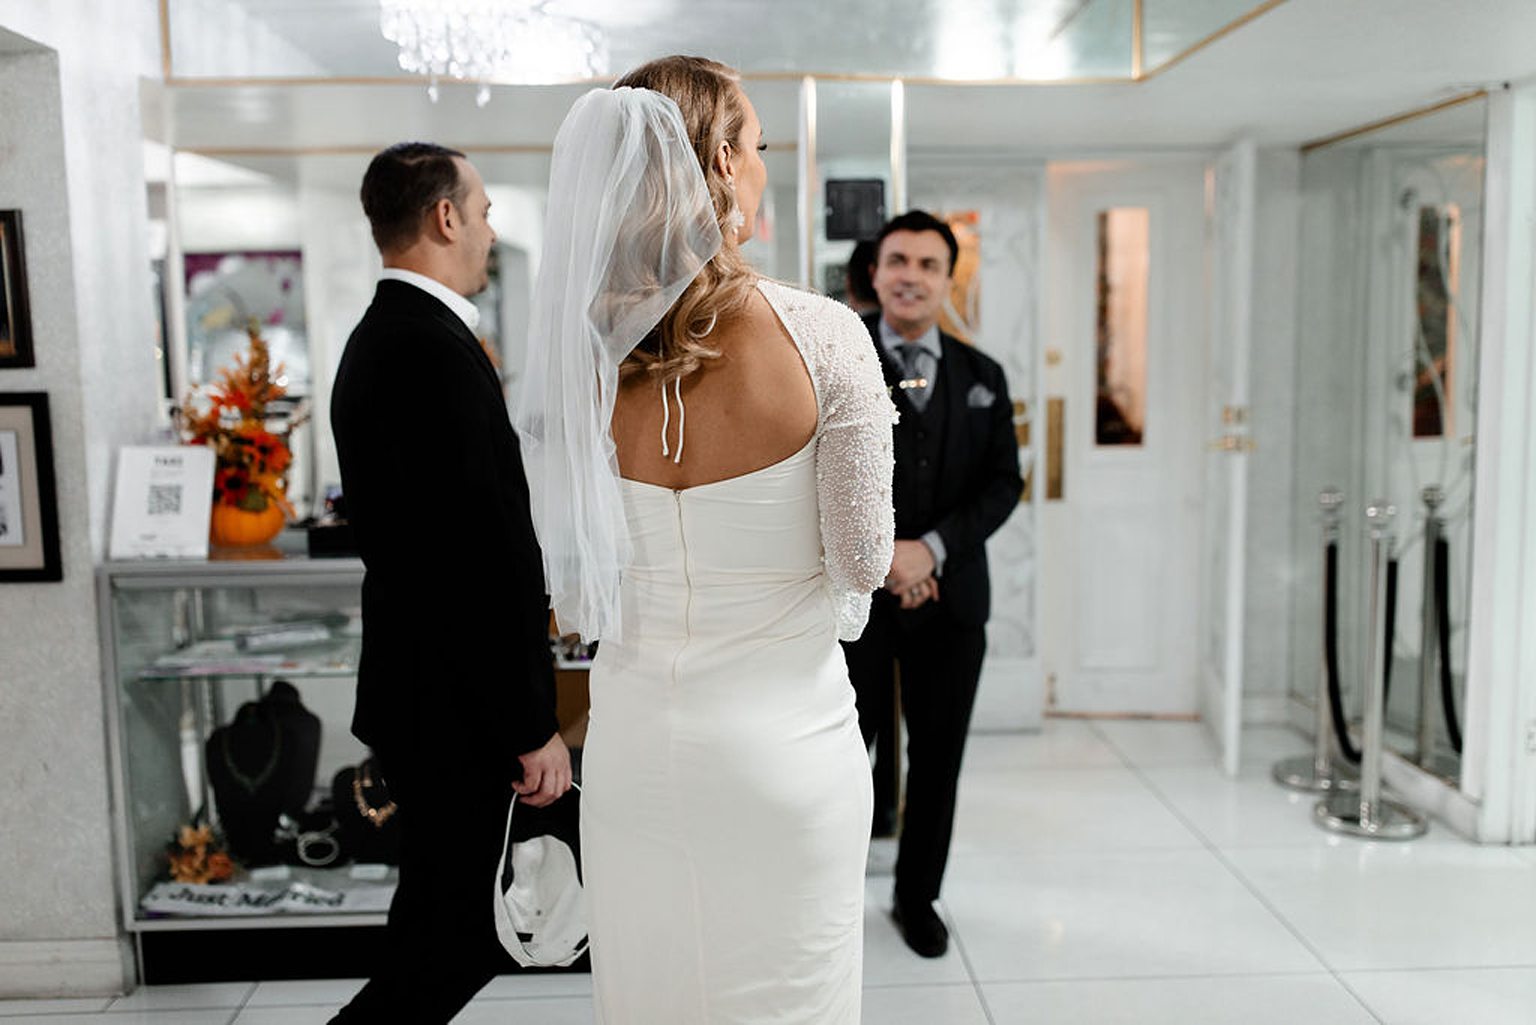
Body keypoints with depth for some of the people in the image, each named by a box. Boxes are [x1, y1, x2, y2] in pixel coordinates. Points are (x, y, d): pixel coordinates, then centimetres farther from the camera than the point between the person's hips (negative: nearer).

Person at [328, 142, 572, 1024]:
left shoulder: (377, 338, 11)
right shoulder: (441, 353, -22)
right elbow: (491, 553, -24)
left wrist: (525, 609, 23)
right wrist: (534, 727, -18)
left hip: (411, 682, 11)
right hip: (456, 711, -10)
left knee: (440, 926, 21)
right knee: (453, 946, 2)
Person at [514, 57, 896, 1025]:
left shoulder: (581, 352, -8)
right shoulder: (824, 338, -18)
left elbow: (574, 595, 0)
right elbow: (863, 562, -10)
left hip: (636, 742, 3)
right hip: (786, 747, -3)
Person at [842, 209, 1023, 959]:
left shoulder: (982, 377, 10)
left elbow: (1003, 482, 3)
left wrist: (933, 548, -12)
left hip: (950, 595, 3)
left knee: (938, 755, 11)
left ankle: (918, 896, 29)